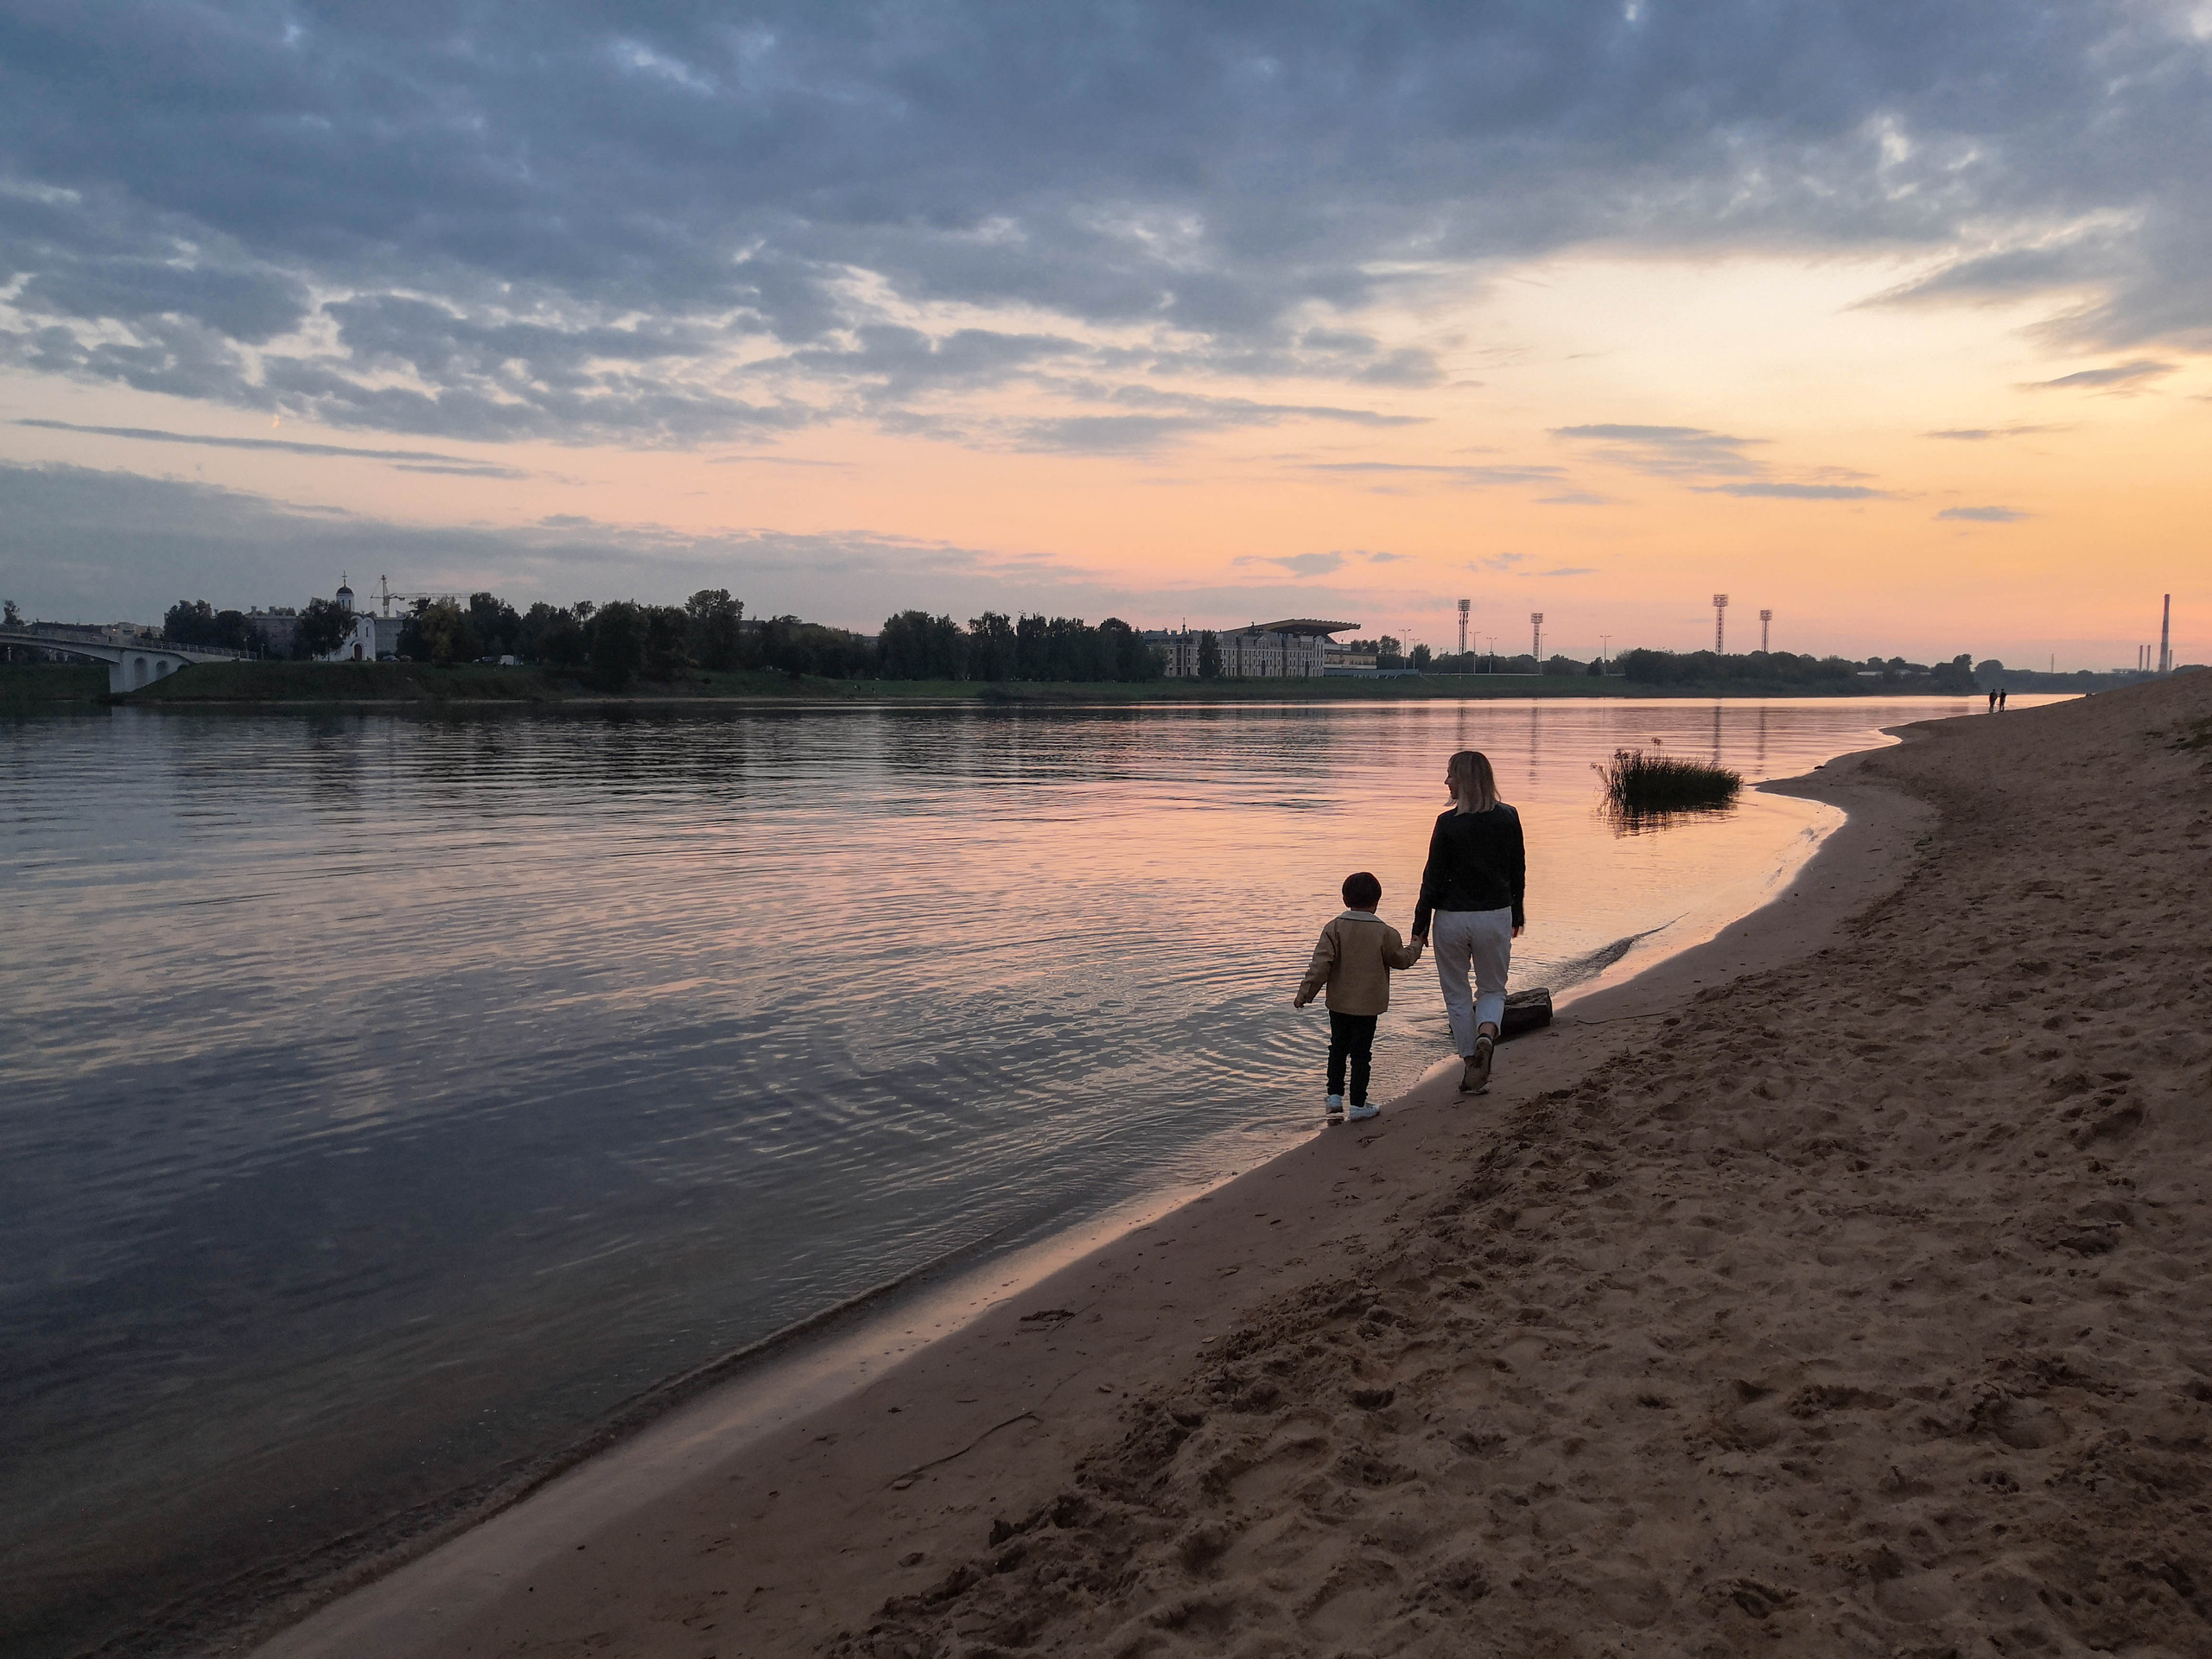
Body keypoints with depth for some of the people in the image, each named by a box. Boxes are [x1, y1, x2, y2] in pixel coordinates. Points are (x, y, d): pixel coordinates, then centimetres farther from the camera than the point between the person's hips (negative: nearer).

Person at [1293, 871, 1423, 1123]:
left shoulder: (1334, 927, -7)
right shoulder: (1385, 932, -8)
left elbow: (1321, 963, -12)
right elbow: (1401, 959, 7)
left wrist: (1305, 993, -8)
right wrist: (1415, 948, 28)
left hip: (1338, 1002, 2)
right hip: (1368, 1005, -2)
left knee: (1338, 1048, 16)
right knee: (1361, 1053, 6)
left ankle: (1334, 1097, 11)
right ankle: (1358, 1105, 11)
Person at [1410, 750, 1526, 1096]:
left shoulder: (1448, 824, -13)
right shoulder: (1508, 818, -3)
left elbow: (1433, 879, -10)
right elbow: (1518, 871, 6)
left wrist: (1420, 926, -1)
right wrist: (1517, 913, 19)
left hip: (1452, 918, -2)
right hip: (1496, 916, 2)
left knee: (1457, 995, 14)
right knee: (1493, 989, 19)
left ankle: (1471, 1070, 16)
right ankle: (1486, 1034, -12)